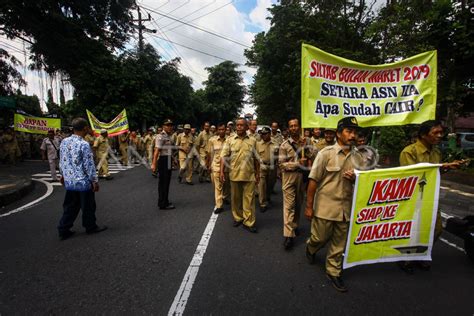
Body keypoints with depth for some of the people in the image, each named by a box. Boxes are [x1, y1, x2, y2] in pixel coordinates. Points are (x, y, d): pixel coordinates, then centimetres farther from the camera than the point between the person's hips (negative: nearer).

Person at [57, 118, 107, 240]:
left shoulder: (64, 142, 3)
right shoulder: (84, 144, -19)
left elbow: (62, 161, 13)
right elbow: (89, 165, -17)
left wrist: (63, 175, 25)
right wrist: (95, 180, -9)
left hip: (69, 182, 7)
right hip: (83, 182, -7)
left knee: (70, 207, 17)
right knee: (88, 206, 10)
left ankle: (63, 230, 23)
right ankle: (90, 227, 25)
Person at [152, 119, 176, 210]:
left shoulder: (169, 136, 13)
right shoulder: (160, 136, -14)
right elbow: (157, 151, -22)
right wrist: (154, 164, -27)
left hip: (169, 161, 9)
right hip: (163, 161, -9)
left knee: (166, 182, 17)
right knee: (163, 183, -2)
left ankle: (164, 202, 30)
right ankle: (163, 204, 8)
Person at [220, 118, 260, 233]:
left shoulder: (253, 141, 5)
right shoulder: (230, 140, 2)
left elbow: (256, 159, 9)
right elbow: (224, 156, -2)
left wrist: (257, 174, 8)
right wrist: (222, 171, -10)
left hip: (249, 175, 0)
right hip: (234, 174, 0)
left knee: (249, 199, 3)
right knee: (235, 198, 12)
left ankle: (249, 222, 14)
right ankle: (238, 218, 30)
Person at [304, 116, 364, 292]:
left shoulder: (357, 158, 4)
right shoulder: (326, 153, -10)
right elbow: (313, 181, -10)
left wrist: (354, 179, -10)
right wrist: (309, 206, -10)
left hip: (346, 207, 4)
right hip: (325, 206, -4)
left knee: (339, 244, 14)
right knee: (320, 238, 11)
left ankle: (333, 272, 34)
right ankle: (310, 248, 45)